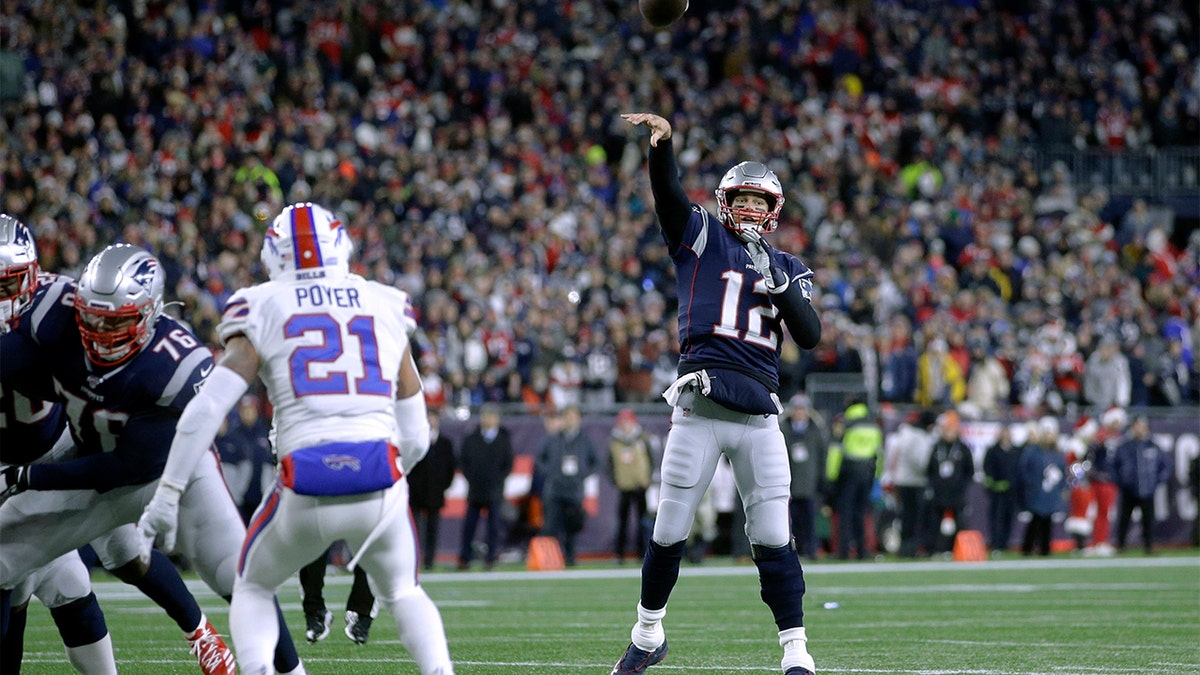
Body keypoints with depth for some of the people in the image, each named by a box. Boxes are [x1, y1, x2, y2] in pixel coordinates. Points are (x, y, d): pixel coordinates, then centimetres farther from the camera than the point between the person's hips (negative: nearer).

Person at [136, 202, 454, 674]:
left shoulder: (262, 310, 8)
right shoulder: (388, 308, 16)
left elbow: (206, 409, -2)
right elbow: (415, 438, 18)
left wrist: (167, 493, 2)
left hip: (308, 489, -2)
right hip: (381, 480, 2)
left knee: (252, 590, 25)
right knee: (402, 592, 29)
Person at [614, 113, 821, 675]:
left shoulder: (787, 269, 17)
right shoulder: (701, 238, 10)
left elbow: (810, 336, 5)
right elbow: (668, 194, -8)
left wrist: (774, 279, -6)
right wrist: (661, 143, -26)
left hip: (760, 416, 2)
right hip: (699, 409, -2)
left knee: (772, 538, -2)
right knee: (669, 532, 3)